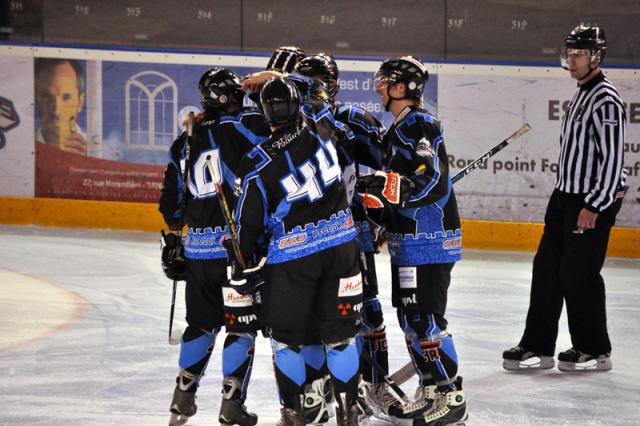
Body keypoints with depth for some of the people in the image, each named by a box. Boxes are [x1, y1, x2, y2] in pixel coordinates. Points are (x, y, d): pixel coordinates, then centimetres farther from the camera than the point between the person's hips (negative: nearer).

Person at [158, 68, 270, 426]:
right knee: (242, 325, 2)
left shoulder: (186, 142, 14)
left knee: (202, 323, 20)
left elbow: (172, 203, 19)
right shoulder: (242, 125, -7)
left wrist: (173, 244, 26)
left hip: (198, 247, 6)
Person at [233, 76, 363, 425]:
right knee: (340, 333, 11)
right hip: (340, 245, 3)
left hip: (291, 257, -3)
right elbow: (316, 98, 20)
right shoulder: (318, 124, -6)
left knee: (286, 336, 12)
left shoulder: (258, 163, -12)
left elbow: (248, 223, -4)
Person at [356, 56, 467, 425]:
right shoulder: (399, 130, 18)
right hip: (408, 242, 11)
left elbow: (431, 181, -25)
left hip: (430, 242, -11)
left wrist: (385, 187, -31)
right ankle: (431, 393, 20)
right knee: (410, 319, 13)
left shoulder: (420, 125, -14)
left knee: (426, 319, -11)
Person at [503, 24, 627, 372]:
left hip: (596, 199, -10)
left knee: (579, 273, -6)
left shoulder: (606, 100, -16)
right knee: (547, 266, 7)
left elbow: (613, 158, -21)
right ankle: (538, 347, 10)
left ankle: (595, 351, 6)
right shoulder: (581, 94, 15)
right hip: (566, 194, 10)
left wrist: (594, 206, -22)